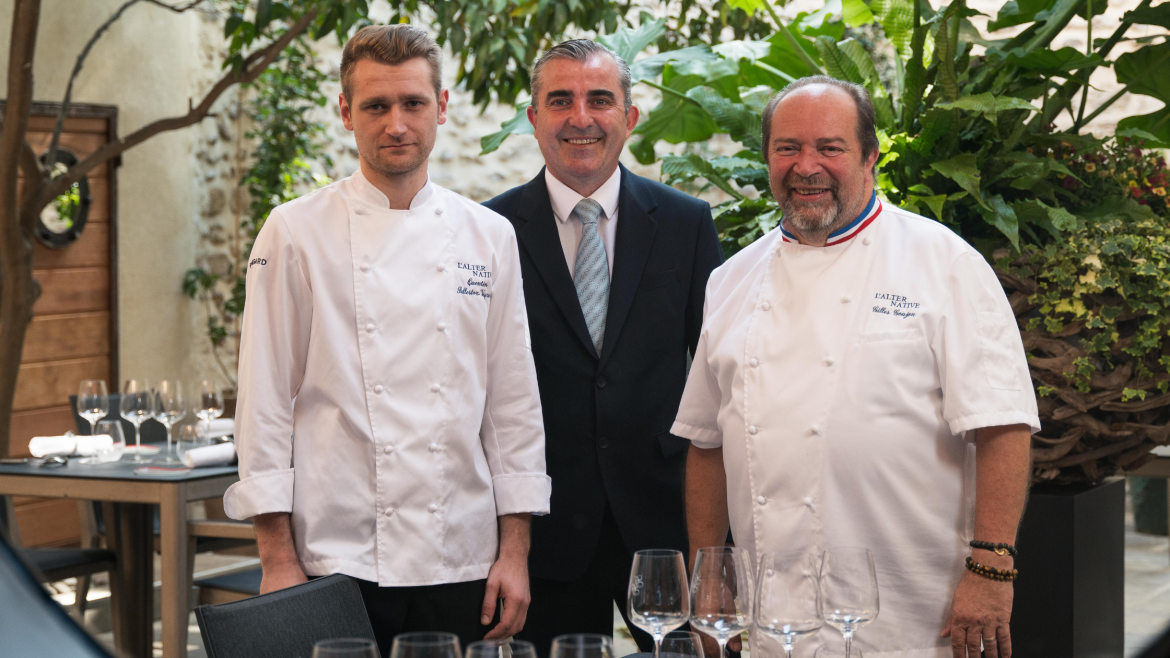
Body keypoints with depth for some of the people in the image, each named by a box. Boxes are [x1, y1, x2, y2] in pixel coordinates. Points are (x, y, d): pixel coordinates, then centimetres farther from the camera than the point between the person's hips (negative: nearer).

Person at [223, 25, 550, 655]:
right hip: (338, 556, -2)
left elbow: (513, 403, 8)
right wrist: (277, 559, -6)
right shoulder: (295, 233, -1)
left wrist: (515, 550, 4)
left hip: (460, 559, 3)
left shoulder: (488, 237, 7)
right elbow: (266, 402, -2)